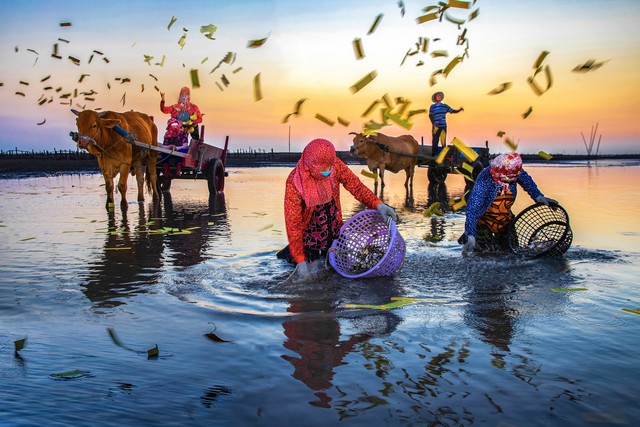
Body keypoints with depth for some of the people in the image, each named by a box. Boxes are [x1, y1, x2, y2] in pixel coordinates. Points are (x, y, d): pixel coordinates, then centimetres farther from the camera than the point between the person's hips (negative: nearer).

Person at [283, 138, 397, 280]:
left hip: (333, 229, 4)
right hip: (309, 231, -4)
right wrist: (300, 260, -28)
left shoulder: (335, 165, -19)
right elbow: (293, 223, -26)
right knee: (308, 272, 2)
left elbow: (355, 185, -9)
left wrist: (377, 204, -27)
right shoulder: (294, 182, -28)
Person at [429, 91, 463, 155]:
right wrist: (433, 123, -16)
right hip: (436, 126, -3)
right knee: (435, 141, -2)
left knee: (443, 141, 7)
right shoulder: (432, 106, 3)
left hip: (443, 126, 3)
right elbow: (430, 115, -4)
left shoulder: (445, 106, 12)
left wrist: (459, 110, -7)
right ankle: (434, 154, 3)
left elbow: (453, 111, 11)